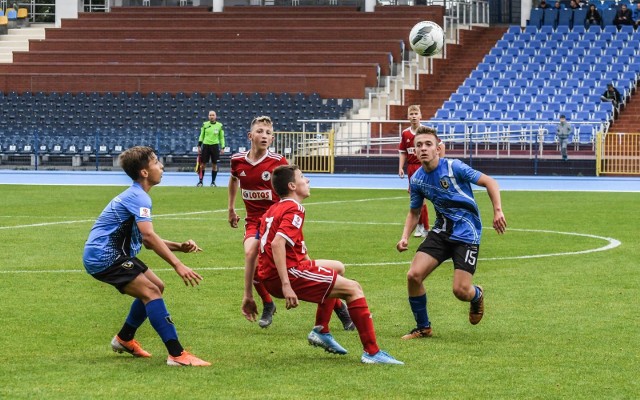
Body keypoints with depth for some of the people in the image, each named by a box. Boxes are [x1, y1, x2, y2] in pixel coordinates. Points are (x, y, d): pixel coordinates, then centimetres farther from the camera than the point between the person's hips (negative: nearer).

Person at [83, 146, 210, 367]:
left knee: (155, 287, 16)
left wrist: (179, 247, 2)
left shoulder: (136, 195, 17)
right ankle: (177, 354, -29)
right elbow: (149, 236, -30)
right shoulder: (138, 197, -16)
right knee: (151, 291, -21)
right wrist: (178, 265, -34)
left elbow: (148, 241, 17)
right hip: (103, 256, -11)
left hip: (113, 254, 11)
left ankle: (124, 339, 29)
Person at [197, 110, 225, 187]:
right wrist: (199, 146, 3)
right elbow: (201, 135, 9)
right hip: (205, 145, 0)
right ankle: (200, 181, 9)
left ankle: (213, 181, 12)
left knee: (214, 164, 3)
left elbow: (222, 137, 6)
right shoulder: (205, 124, 3)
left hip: (215, 146, 0)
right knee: (203, 164, 1)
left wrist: (222, 148, 1)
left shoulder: (219, 125, 2)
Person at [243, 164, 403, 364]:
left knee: (337, 267, 28)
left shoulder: (273, 210, 20)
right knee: (353, 289, -7)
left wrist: (248, 295, 20)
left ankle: (321, 331, 20)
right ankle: (372, 352, -11)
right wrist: (286, 286, -31)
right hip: (288, 272, -10)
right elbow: (277, 244, -26)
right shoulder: (294, 210, -9)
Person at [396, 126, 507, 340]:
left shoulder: (454, 167, -16)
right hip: (441, 231, 5)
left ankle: (477, 296, 29)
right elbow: (414, 212, 16)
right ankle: (423, 328, 7)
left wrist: (498, 211, -24)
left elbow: (489, 182, -11)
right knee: (413, 275, -13)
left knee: (461, 291, -12)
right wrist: (405, 237, 0)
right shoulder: (417, 179, 1)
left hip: (466, 232, -5)